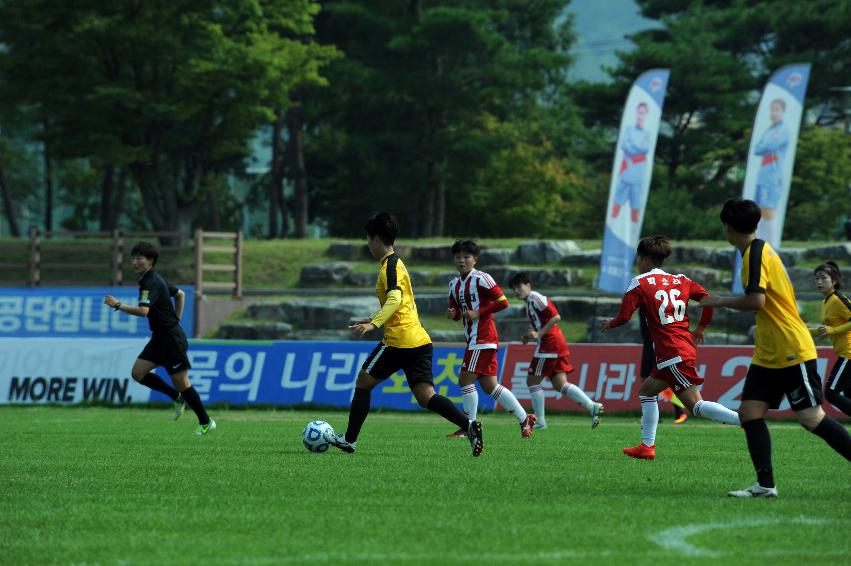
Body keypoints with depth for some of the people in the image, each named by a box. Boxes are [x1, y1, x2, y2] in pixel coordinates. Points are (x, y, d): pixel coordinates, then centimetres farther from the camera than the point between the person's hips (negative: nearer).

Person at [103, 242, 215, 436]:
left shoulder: (151, 283, -19)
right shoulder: (154, 279, 12)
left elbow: (143, 310, -33)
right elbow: (180, 294, 24)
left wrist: (118, 305, -30)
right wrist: (175, 319, 22)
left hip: (171, 338, -10)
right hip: (160, 337, 10)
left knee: (181, 382, -3)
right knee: (138, 373, 3)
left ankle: (206, 422, 9)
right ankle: (177, 398, 16)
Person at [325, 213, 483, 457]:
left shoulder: (390, 265, -9)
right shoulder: (395, 263, 22)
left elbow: (395, 300, -25)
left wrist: (373, 324, -35)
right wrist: (372, 319, 40)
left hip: (399, 340, -9)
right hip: (419, 340, 9)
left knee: (363, 382, 8)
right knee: (425, 396, -1)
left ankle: (349, 439, 13)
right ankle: (468, 424, -21)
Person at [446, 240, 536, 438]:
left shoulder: (481, 279, -10)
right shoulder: (454, 284, 14)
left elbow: (503, 302, -13)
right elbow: (457, 312, 22)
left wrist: (478, 313, -17)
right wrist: (452, 314, -2)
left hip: (483, 338, -9)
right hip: (472, 338, 9)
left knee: (466, 379, -12)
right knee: (489, 385, 10)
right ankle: (524, 419, 17)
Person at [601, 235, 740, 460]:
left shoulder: (639, 283, -2)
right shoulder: (680, 280, 13)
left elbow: (624, 316, -8)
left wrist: (609, 323, 14)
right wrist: (700, 329, 18)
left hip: (672, 354, -8)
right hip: (686, 347, 8)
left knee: (696, 404, -6)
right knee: (647, 390, 17)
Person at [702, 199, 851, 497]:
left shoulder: (755, 252, -14)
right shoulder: (762, 249, 15)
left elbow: (756, 300, -24)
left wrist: (720, 301, -11)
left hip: (792, 352, -10)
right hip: (768, 355, 10)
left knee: (812, 418, -9)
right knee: (749, 412, 0)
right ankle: (765, 484, -3)